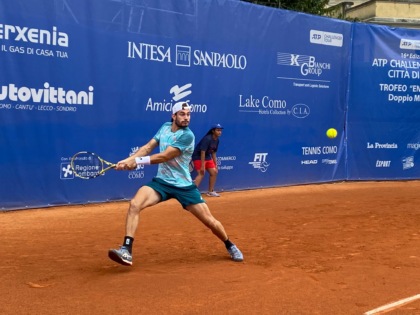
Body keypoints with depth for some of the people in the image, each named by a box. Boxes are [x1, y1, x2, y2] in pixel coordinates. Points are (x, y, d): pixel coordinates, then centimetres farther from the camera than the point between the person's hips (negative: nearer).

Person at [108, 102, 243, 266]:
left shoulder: (187, 135, -17)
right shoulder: (165, 127, 5)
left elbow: (164, 156, -22)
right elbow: (148, 147, 3)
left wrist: (137, 161, -20)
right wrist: (128, 159, -13)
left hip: (184, 186, -4)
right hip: (161, 182, 4)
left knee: (210, 221, 0)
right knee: (134, 204, -22)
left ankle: (230, 246, 30)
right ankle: (126, 251, -21)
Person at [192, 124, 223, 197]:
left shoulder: (217, 140, 2)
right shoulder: (207, 139, -24)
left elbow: (213, 153, 11)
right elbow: (202, 152, -27)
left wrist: (215, 165, 10)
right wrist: (202, 166, -30)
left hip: (207, 157, 9)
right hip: (198, 157, -9)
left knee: (214, 172, 8)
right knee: (201, 173, -22)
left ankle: (210, 191, 21)